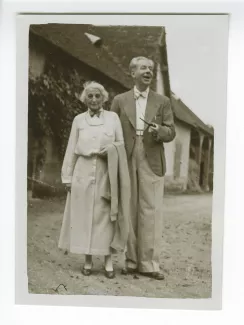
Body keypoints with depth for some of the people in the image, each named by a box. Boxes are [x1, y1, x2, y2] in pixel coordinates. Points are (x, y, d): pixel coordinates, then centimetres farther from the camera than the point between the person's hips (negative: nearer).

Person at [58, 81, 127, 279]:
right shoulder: (79, 120, 9)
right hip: (83, 173, 1)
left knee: (105, 215, -1)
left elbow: (122, 144, 9)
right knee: (84, 214, 3)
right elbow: (71, 150, 8)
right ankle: (88, 260, 14)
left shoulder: (113, 117, 7)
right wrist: (67, 176, 4)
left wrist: (110, 151, -12)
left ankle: (108, 261, 7)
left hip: (106, 172, -1)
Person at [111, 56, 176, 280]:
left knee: (151, 212, -2)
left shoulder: (163, 101, 10)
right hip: (126, 162, 1)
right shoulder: (120, 100, 10)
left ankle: (148, 263, 6)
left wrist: (159, 131, -16)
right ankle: (131, 260, 16)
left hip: (152, 163, 0)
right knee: (129, 211, 5)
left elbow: (171, 133, 6)